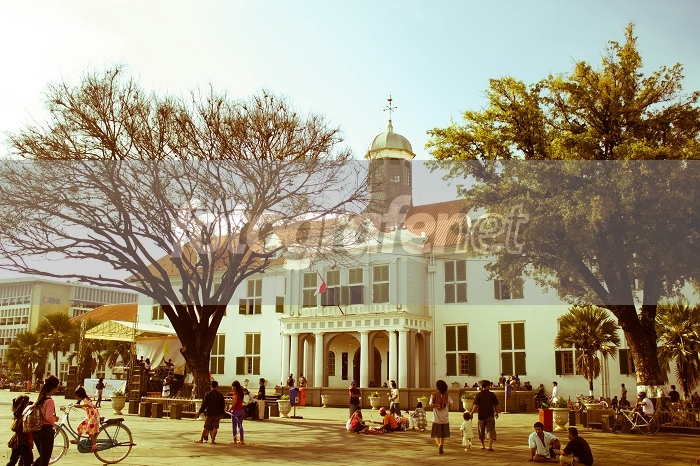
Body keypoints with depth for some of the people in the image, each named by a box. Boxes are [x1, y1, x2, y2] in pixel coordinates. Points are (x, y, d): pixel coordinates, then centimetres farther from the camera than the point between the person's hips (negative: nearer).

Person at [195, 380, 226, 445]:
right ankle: (213, 440, 0)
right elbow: (223, 404, 7)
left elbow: (204, 404, -8)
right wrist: (222, 413, 17)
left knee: (206, 427, 9)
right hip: (217, 413, 1)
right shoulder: (220, 394, 1)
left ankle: (201, 439, 16)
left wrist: (200, 412, -1)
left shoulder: (207, 394, -6)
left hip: (209, 413, -1)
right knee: (215, 427, 4)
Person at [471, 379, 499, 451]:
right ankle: (490, 446, -14)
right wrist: (496, 413, 17)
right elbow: (496, 405, 1)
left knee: (481, 431, 16)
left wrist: (472, 413, 0)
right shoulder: (492, 394, -4)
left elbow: (475, 406, -10)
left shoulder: (478, 395, -4)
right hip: (490, 416, -1)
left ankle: (482, 445, 27)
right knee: (491, 431, -1)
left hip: (481, 416, 2)